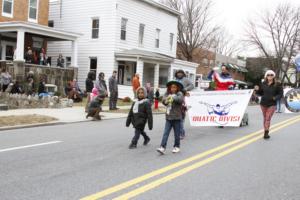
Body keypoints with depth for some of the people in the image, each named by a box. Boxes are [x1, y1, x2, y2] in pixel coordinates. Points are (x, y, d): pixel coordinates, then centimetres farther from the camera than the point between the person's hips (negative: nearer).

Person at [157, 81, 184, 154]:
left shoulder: (179, 93, -4)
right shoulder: (167, 94, 5)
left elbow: (180, 99, -24)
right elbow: (163, 100, -8)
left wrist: (173, 97, -38)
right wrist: (166, 100, -30)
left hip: (177, 117, -2)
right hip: (168, 117, 3)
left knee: (177, 134, 9)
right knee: (165, 133, -3)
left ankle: (177, 147, 26)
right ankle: (162, 148, -5)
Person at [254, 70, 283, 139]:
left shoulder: (276, 85, -5)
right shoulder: (263, 84, 3)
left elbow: (280, 93, 0)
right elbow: (260, 93, 10)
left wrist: (276, 97, -17)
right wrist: (257, 90, -9)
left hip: (272, 104, -3)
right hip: (263, 104, 3)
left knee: (268, 118, -11)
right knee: (265, 118, 11)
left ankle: (266, 133, -13)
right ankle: (266, 132, 19)